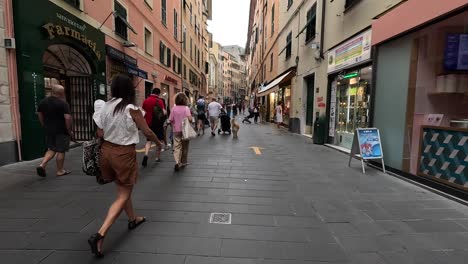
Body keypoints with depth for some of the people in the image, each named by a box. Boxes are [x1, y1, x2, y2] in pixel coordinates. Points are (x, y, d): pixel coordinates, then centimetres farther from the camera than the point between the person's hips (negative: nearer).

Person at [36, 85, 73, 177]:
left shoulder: (43, 102, 9)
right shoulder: (63, 103, -14)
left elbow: (39, 114, 16)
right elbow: (67, 118, -21)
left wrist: (45, 126, 23)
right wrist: (69, 130, -12)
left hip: (49, 130, 7)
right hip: (61, 131, -6)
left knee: (51, 149, 20)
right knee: (61, 151, 2)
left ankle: (42, 165, 4)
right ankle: (60, 171, 11)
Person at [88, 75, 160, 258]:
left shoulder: (106, 107, 0)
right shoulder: (132, 109, -15)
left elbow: (100, 134, 2)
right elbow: (148, 133, -12)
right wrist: (159, 142, 7)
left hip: (107, 150, 7)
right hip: (124, 153, -6)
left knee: (122, 189, 24)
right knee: (123, 196, 7)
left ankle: (133, 219, 43)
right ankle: (99, 235, -2)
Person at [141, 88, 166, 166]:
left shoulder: (145, 101, 3)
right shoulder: (159, 101, -11)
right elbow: (164, 113, -18)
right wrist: (165, 112, 2)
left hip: (148, 124, 4)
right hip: (158, 124, -4)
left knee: (149, 140, 13)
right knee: (159, 140, 12)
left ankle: (146, 154, -10)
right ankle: (158, 157, 19)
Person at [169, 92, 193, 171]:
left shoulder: (174, 108, -2)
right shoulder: (186, 108, -9)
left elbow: (171, 120, -3)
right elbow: (190, 119, -21)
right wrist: (191, 117, 1)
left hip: (176, 130, 1)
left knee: (177, 147, 2)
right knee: (184, 147, 14)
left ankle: (177, 162, -17)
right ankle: (183, 162, 25)